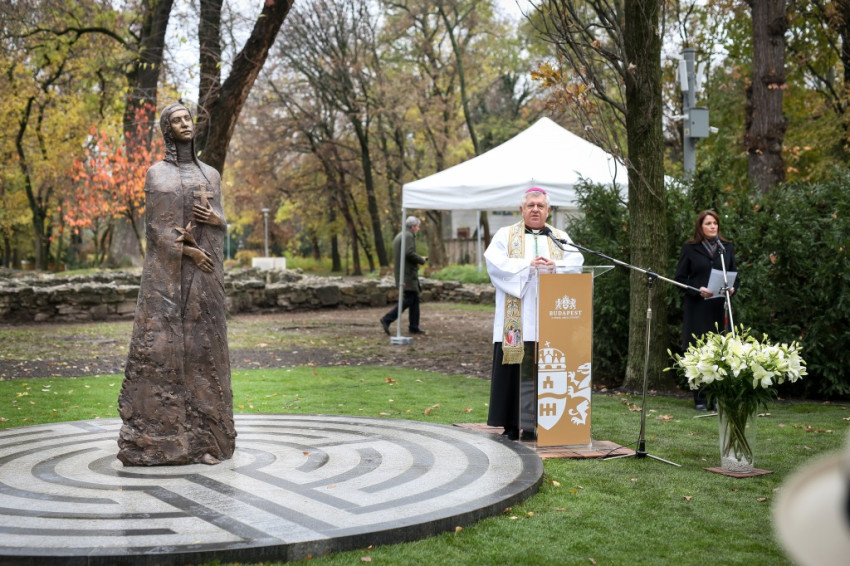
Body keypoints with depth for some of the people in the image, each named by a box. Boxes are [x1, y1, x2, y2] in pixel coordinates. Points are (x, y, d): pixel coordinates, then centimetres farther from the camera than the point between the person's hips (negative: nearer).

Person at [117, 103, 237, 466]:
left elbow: (221, 225, 13)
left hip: (205, 272, 3)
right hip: (167, 271, -3)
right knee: (161, 344, -9)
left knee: (202, 345, -1)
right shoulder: (156, 173, 6)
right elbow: (152, 225, -2)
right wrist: (188, 251, -15)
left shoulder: (210, 174, 16)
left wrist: (213, 218, -11)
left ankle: (203, 435, 3)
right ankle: (155, 437, -4)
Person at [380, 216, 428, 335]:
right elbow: (409, 253, -24)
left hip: (400, 272, 10)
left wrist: (419, 258, 19)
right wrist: (421, 260, -8)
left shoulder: (399, 236, 20)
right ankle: (387, 319, -13)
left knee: (415, 299, 11)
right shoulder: (408, 236, -11)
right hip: (408, 273, -10)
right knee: (408, 299, -10)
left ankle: (414, 327, 11)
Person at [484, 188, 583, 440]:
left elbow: (577, 262, 3)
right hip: (517, 320, -2)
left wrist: (556, 265, -17)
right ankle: (513, 424, 1)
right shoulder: (505, 235, 10)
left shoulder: (561, 238, 17)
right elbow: (495, 262, -6)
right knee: (517, 370, -4)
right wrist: (529, 265, -16)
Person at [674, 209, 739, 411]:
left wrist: (732, 288, -5)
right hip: (697, 309, -2)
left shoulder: (727, 248, 13)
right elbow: (679, 278, 2)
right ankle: (699, 399, 7)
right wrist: (698, 290, -14)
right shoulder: (689, 248, 3)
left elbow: (735, 275, 17)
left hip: (720, 309, 3)